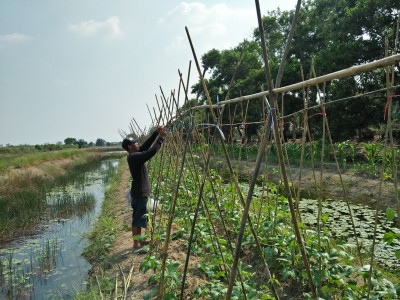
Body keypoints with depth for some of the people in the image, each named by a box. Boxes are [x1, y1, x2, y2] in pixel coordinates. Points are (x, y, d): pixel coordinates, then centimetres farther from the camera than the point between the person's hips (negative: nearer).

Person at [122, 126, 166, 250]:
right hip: (139, 194, -10)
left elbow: (146, 146, 13)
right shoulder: (134, 157, -20)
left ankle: (139, 241, 29)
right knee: (138, 219, -1)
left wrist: (156, 133, 5)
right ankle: (136, 245, 9)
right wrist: (161, 138, -17)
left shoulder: (134, 155, 9)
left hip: (140, 193, 10)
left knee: (140, 218, 17)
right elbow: (152, 151, -28)